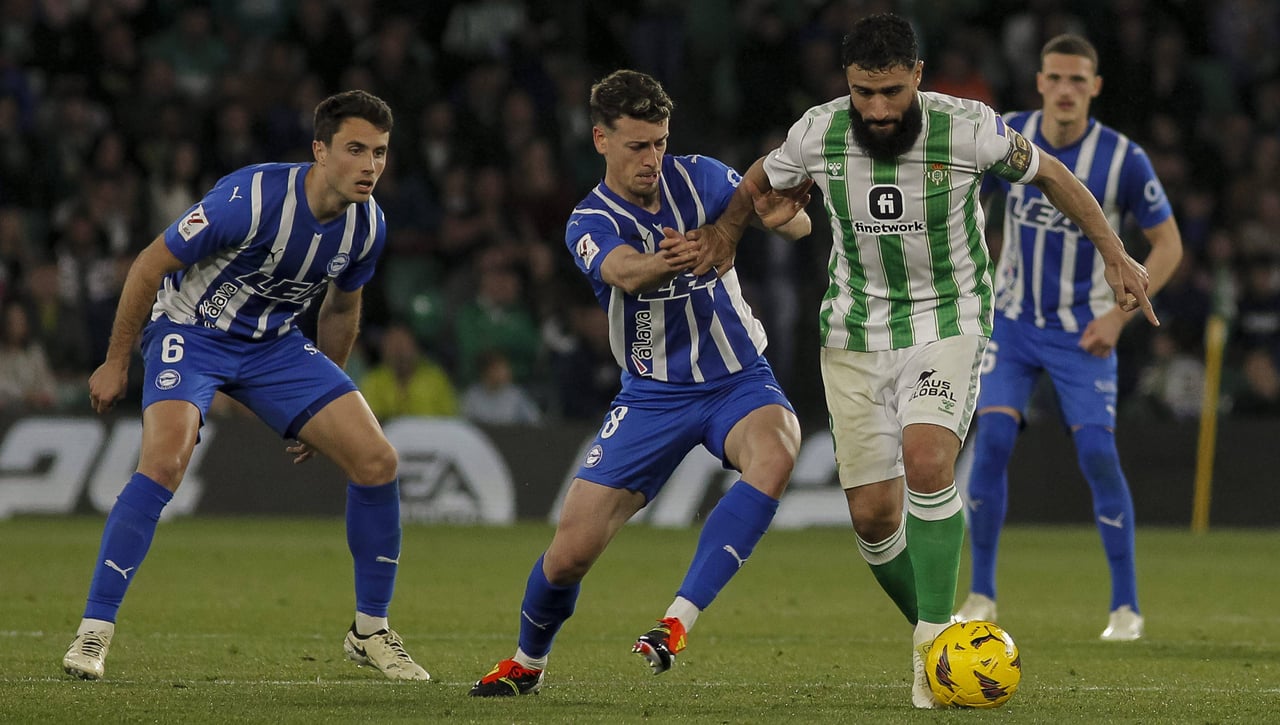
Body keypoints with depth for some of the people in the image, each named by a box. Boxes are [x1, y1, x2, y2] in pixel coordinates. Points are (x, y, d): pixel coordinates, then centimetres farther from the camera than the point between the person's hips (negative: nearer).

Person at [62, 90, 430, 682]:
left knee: (376, 461, -7)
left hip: (273, 344, 6)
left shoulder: (367, 225, -9)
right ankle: (92, 633, -21)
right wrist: (115, 363, -10)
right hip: (189, 331, -6)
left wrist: (323, 403, 19)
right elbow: (149, 266, -17)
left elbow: (340, 309, 13)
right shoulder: (251, 198, -28)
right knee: (164, 462, -30)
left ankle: (370, 632, 10)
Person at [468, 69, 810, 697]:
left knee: (774, 455, -36)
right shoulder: (590, 224, -10)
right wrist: (670, 262, -56)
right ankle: (527, 662, 26)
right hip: (652, 396, 0)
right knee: (571, 551, -6)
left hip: (738, 380, 0)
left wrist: (777, 211, -37)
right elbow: (628, 272, -33)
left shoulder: (699, 179, -3)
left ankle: (677, 623, -36)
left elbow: (798, 225, -12)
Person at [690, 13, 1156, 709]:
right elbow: (764, 179, 13)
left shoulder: (967, 129, -18)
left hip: (948, 320, -3)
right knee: (873, 514, -2)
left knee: (927, 462, -27)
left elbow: (1047, 173, 0)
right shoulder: (818, 134, -11)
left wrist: (1114, 254, 4)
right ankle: (932, 634, 21)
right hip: (855, 331, 3)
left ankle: (933, 643, -21)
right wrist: (724, 227, -4)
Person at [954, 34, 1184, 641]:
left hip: (1083, 332, -2)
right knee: (991, 441, -13)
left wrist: (1118, 315, -14)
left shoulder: (1123, 159, -15)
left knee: (1097, 453, -12)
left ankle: (1126, 606, 0)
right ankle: (981, 595, 0)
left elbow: (1167, 243, -6)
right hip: (1013, 321, 2)